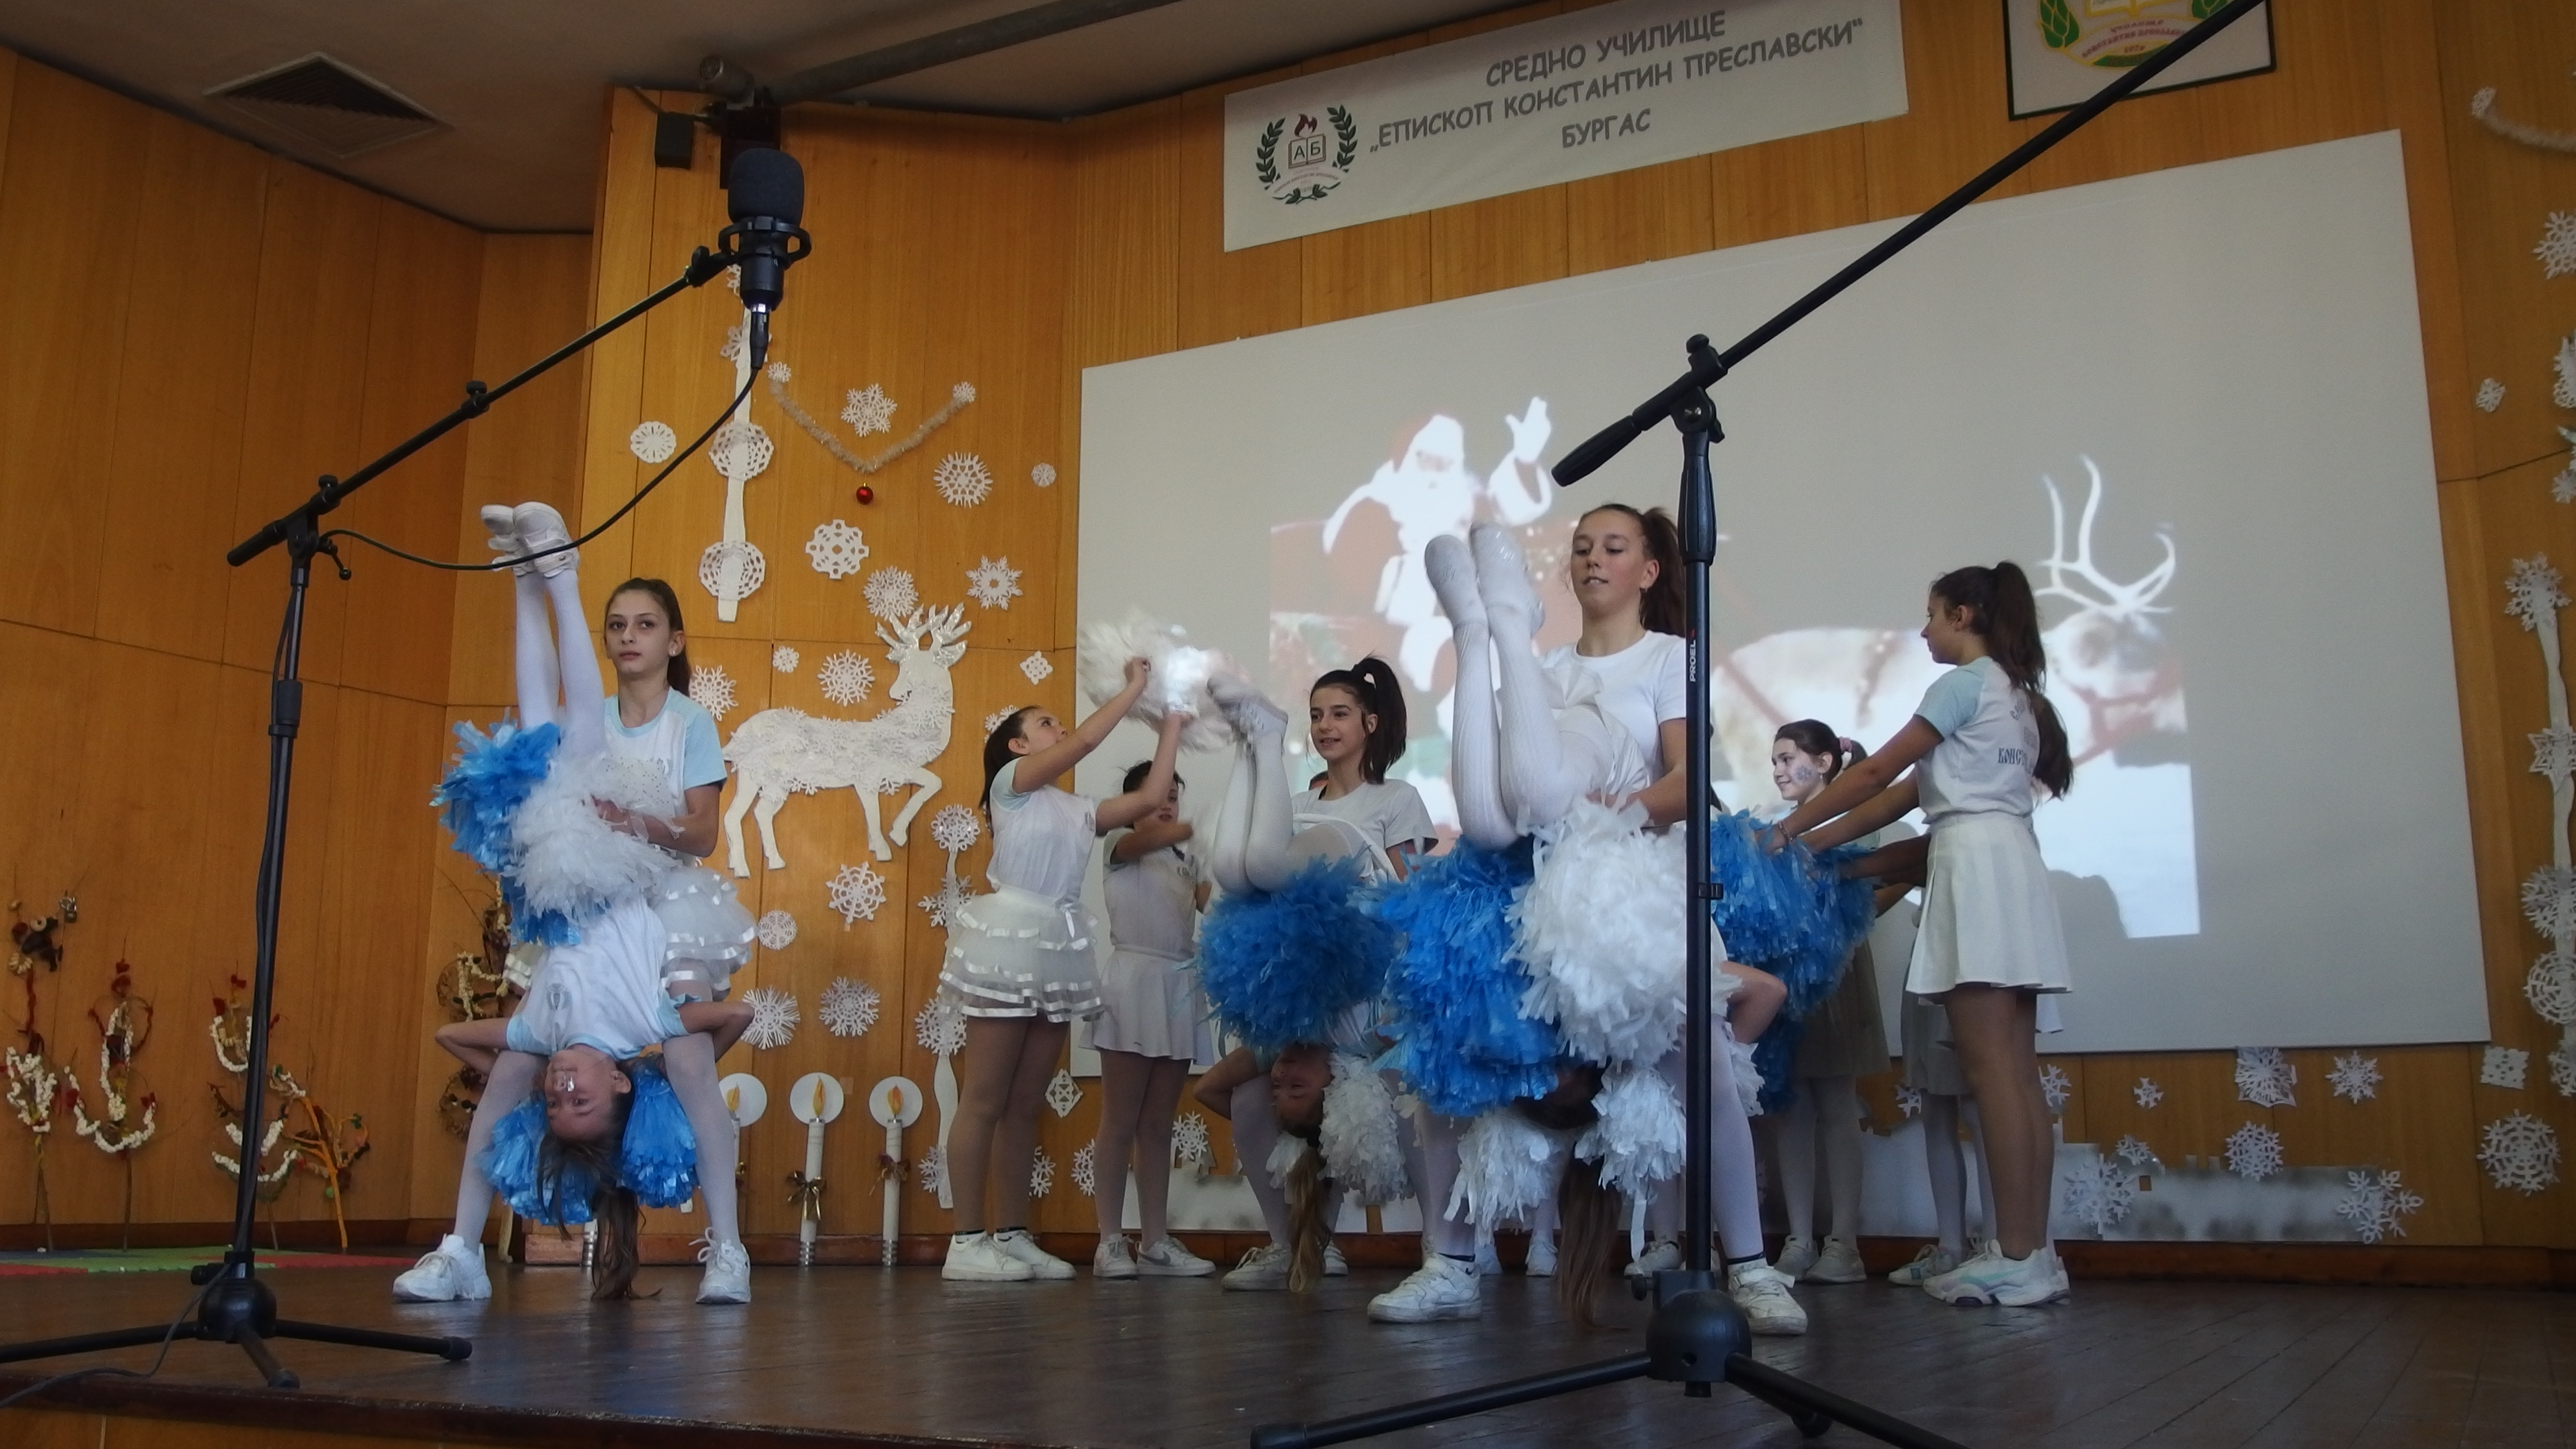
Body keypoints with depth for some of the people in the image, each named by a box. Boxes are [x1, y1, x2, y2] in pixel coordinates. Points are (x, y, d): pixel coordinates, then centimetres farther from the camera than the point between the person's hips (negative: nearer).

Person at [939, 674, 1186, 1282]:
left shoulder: (1078, 810, 19)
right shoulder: (1012, 782, 1)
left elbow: (1148, 798, 11)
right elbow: (1085, 740, -11)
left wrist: (1172, 724, 12)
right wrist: (1134, 688, -4)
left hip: (1059, 950, 7)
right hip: (1010, 941, -7)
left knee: (1025, 1105, 9)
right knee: (985, 1102, -5)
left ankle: (1013, 1235, 12)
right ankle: (967, 1242, -3)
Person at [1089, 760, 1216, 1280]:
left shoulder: (1187, 860, 19)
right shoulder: (1118, 844, 4)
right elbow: (1147, 839, -20)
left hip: (1181, 986, 6)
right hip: (1135, 981, -6)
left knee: (1158, 1125, 7)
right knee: (1121, 1123, -4)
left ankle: (1156, 1242, 9)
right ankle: (1111, 1241, 0)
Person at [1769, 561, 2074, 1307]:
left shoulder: (1965, 683, -4)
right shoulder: (2015, 691, 24)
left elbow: (1879, 773, -4)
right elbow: (1914, 792, 20)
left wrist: (1790, 829, 5)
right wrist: (1820, 841, 18)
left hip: (1976, 865, -9)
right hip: (2012, 862, 9)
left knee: (1992, 1071, -11)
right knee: (2016, 1074, 5)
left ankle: (2016, 1259, -11)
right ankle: (2032, 1254, 5)